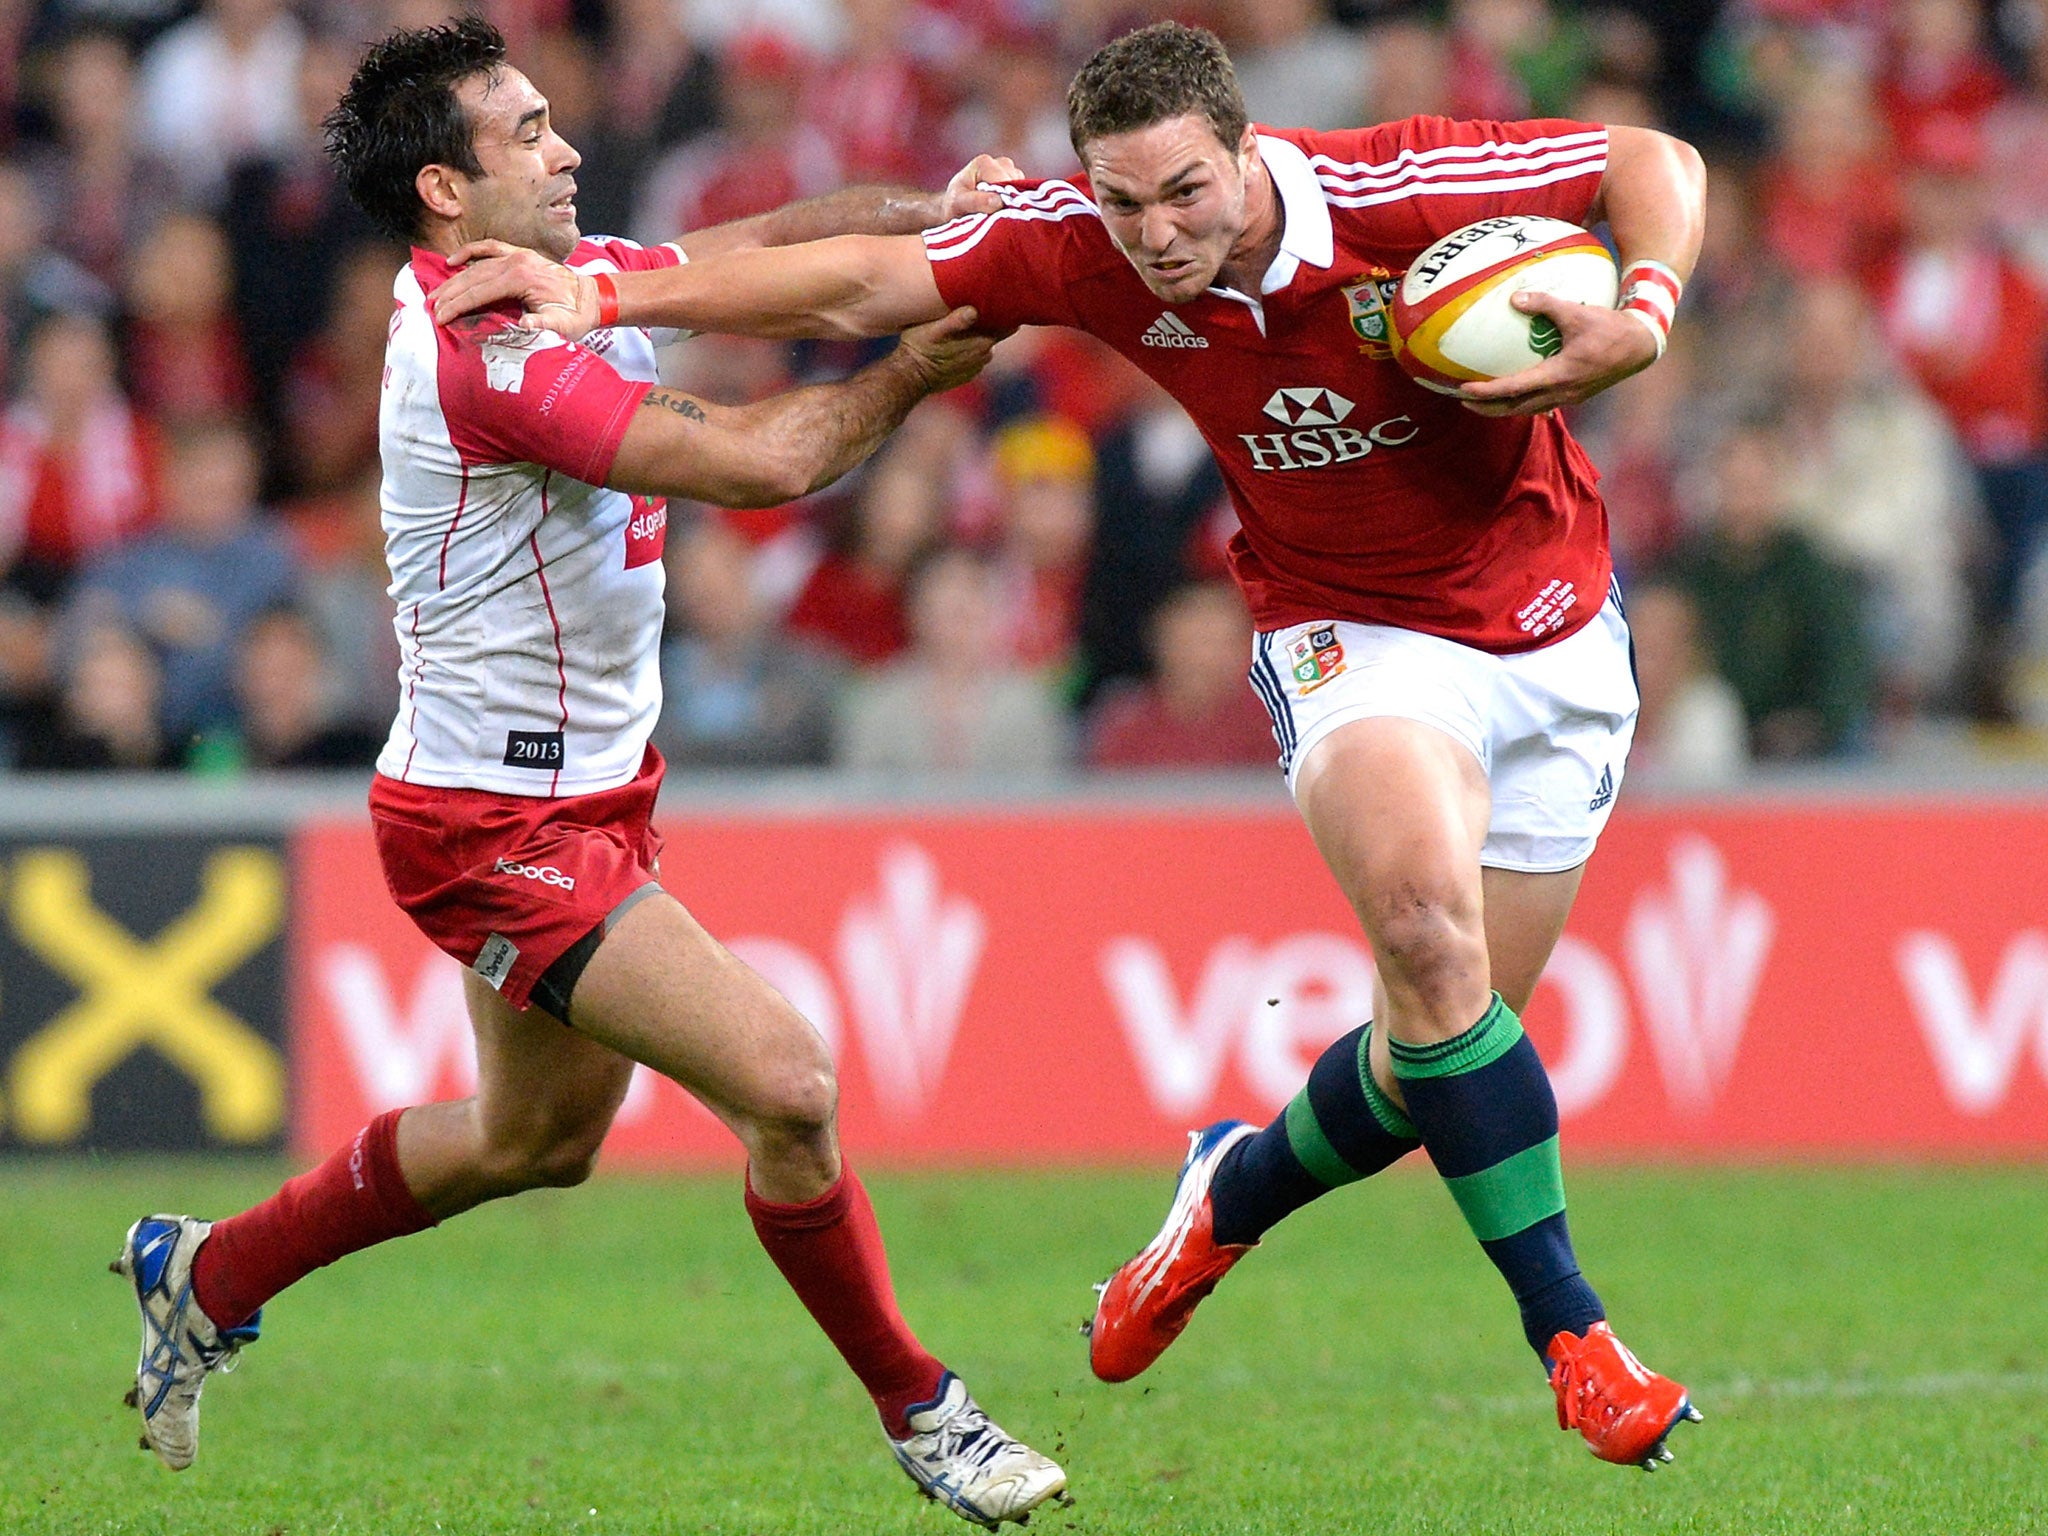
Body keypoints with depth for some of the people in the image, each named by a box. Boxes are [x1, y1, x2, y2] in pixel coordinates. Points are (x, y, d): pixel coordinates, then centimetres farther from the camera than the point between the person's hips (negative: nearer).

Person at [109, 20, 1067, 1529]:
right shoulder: (482, 353, -25)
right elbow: (761, 459, -27)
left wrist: (927, 215, -9)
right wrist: (908, 374, -12)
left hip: (584, 794, 10)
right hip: (497, 824, -10)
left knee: (536, 1139, 25)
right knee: (786, 1082, -16)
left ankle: (210, 1272, 41)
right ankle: (918, 1412, 1)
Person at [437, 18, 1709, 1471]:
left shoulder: (1394, 193, -23)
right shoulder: (1077, 245, -16)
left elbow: (1655, 161, -13)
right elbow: (865, 285, -9)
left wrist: (1640, 318, -32)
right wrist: (605, 295, -14)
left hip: (1553, 635, 0)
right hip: (1354, 634, 0)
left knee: (1441, 1045, 3)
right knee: (1425, 934, -30)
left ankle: (1242, 1188, 36)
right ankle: (1569, 1328, -20)